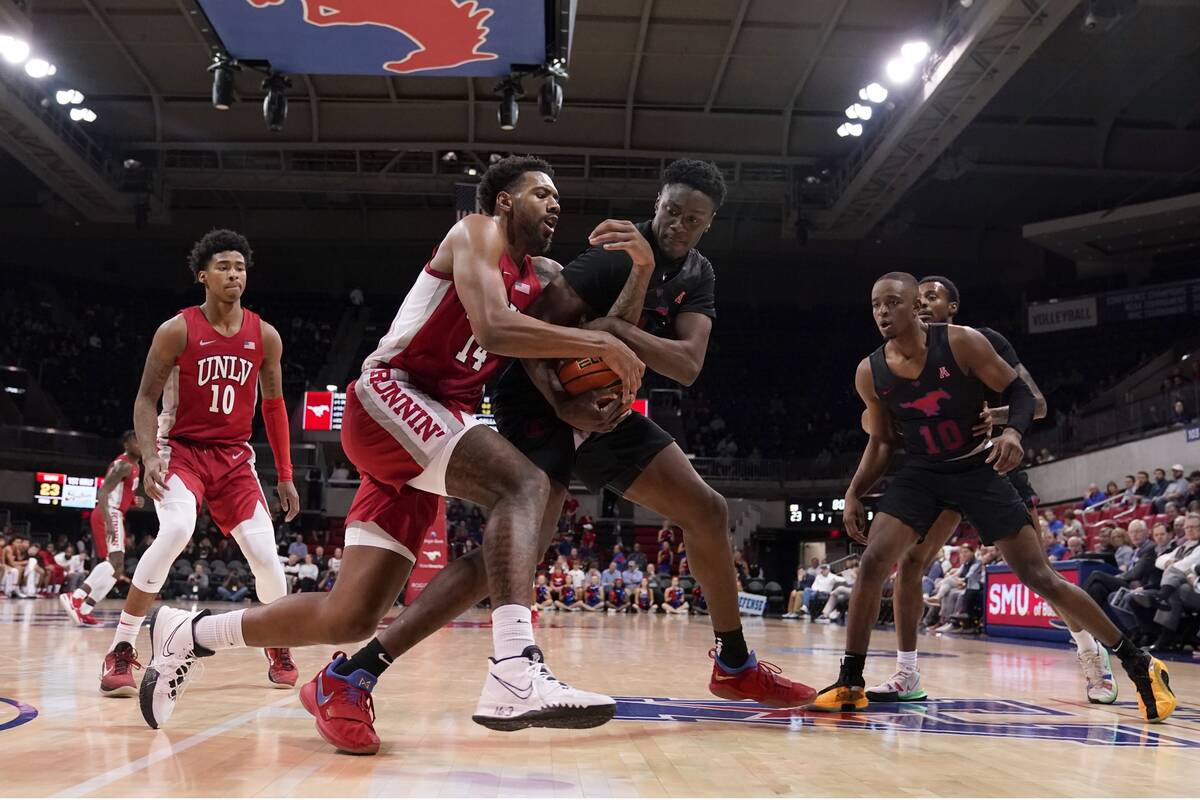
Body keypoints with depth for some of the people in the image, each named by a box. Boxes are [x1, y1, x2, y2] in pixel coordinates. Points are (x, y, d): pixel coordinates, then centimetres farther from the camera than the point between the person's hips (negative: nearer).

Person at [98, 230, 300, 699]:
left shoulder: (264, 336, 1)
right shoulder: (177, 331, -8)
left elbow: (273, 404, 10)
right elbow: (146, 399, -6)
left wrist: (285, 476, 8)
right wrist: (149, 457, -22)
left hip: (234, 456, 3)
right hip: (181, 448, -3)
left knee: (264, 553, -8)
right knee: (176, 530, -30)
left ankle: (279, 649, 20)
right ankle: (121, 652, -17)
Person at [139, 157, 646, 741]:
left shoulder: (543, 277, 20)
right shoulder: (477, 233, -3)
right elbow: (493, 327, -22)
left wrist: (623, 265, 3)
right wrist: (601, 344, -20)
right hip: (389, 395, -8)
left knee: (350, 617, 4)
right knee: (525, 486, -29)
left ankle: (186, 634, 23)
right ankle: (515, 674, -42)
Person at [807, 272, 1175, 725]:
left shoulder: (962, 343, -16)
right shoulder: (870, 374, -5)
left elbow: (1019, 391, -8)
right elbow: (881, 441, 9)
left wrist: (1014, 432, -28)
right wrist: (854, 493, -1)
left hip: (979, 469, -3)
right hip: (921, 474, 3)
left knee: (1040, 578, -4)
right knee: (872, 564, -15)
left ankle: (1139, 664, 12)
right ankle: (850, 683, -3)